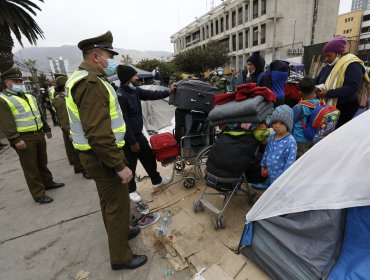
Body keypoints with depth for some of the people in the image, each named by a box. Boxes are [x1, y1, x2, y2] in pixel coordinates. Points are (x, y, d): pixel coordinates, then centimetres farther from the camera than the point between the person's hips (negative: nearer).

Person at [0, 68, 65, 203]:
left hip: (39, 135, 7)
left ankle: (48, 182, 36)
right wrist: (15, 139, -23)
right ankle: (39, 194, 9)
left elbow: (39, 114, 24)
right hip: (24, 139, -7)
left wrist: (46, 129, 24)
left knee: (42, 162, 20)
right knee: (30, 167, 1)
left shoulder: (29, 96, 17)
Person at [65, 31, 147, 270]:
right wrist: (120, 165, -24)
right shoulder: (90, 83, -21)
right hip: (103, 157, -10)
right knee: (118, 205, 4)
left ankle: (120, 231, 47)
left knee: (109, 200, 24)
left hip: (98, 154, 10)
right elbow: (98, 134, -29)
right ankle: (121, 257, 24)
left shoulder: (85, 78, 13)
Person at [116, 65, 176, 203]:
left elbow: (150, 94, 10)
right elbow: (123, 121, -24)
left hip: (138, 133, 9)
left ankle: (156, 180, 39)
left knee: (149, 156, 19)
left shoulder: (134, 90, 4)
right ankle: (131, 190, 30)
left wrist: (168, 92, 0)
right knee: (130, 165, 8)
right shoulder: (120, 96, -23)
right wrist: (132, 142, -20)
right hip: (127, 138, -9)